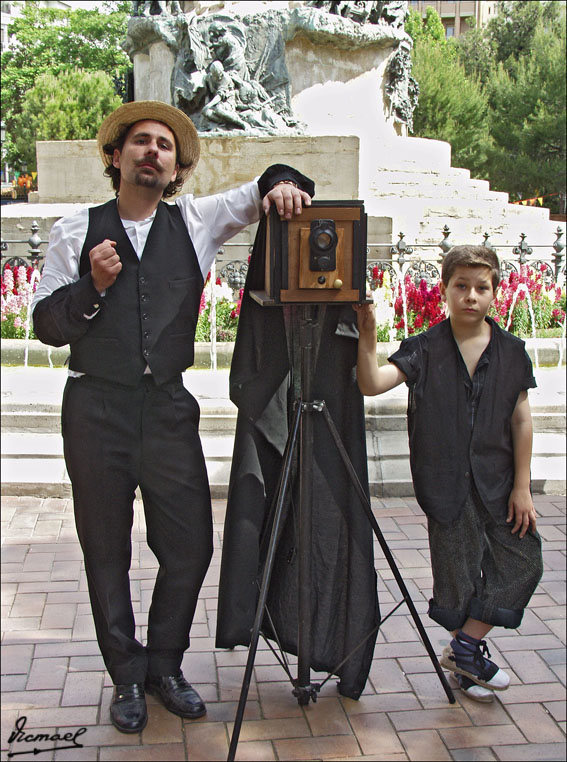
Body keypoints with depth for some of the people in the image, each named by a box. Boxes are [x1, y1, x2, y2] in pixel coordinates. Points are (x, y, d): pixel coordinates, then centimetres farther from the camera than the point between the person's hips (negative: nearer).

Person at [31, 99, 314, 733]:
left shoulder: (195, 222, 8)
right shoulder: (76, 231, 6)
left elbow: (263, 193, 13)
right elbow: (46, 324, 4)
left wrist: (281, 182, -10)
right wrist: (92, 288, -13)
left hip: (168, 407, 1)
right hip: (96, 411, -1)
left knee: (190, 544, 2)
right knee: (106, 551, 6)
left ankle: (164, 666, 24)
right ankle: (126, 677, 24)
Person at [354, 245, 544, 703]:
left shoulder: (511, 351, -1)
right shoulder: (425, 349, -7)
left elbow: (521, 421, 2)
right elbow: (373, 383, -19)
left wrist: (522, 486, 0)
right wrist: (368, 336, -34)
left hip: (498, 480, 3)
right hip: (446, 482, -3)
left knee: (522, 561, 3)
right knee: (457, 570, 7)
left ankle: (465, 648, 18)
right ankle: (469, 652, 31)